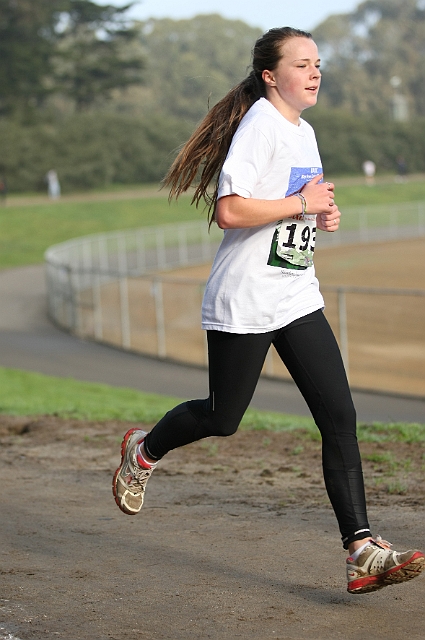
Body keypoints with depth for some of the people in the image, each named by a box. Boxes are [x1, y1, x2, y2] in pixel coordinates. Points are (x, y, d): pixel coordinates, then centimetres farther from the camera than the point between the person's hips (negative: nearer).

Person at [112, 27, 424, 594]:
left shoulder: (304, 132, 13)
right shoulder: (260, 126, -14)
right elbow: (230, 210, -25)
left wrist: (323, 216, 6)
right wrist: (302, 203, -18)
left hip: (297, 299, 8)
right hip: (245, 302, -7)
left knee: (340, 416, -5)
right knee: (223, 418, 7)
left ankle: (362, 552, -8)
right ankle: (143, 452, 38)